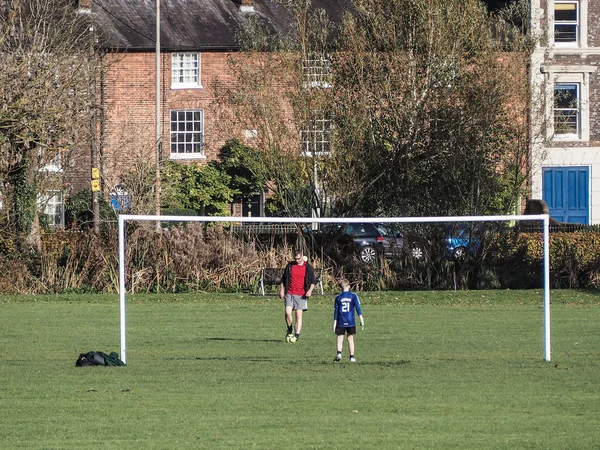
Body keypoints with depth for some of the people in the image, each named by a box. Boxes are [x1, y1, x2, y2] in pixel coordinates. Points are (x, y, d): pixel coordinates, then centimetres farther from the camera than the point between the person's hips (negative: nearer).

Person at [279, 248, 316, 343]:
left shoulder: (308, 267, 1)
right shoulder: (290, 265, 6)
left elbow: (312, 281, 7)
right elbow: (283, 279, 14)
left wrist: (310, 290, -9)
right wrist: (281, 290, 8)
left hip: (301, 295, -1)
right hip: (289, 294, 1)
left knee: (299, 314, -3)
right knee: (288, 312, -12)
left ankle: (297, 335, 0)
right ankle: (290, 330, 11)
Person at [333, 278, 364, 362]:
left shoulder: (338, 298, 2)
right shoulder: (353, 296, 1)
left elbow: (336, 311, 4)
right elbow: (358, 308, -3)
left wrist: (335, 323, 9)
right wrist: (361, 320, -1)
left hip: (340, 322, -1)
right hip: (351, 322, 1)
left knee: (340, 338, 2)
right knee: (350, 339, 9)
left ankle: (339, 353, -21)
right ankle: (352, 357, 8)